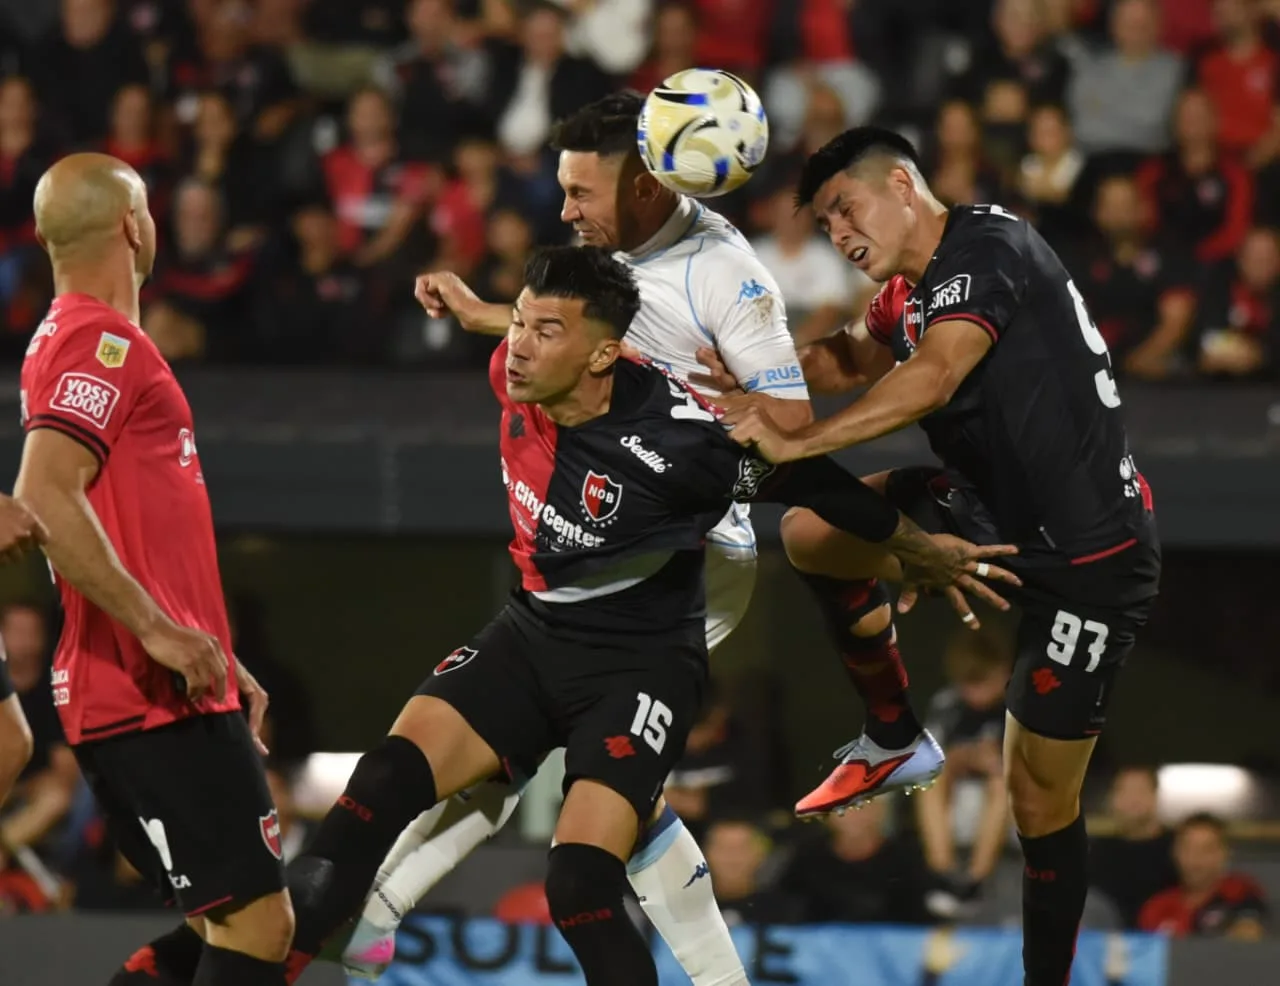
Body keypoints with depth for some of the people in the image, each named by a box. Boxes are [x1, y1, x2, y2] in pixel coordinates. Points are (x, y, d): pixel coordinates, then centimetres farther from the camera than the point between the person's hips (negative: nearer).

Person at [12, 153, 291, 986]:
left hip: (156, 696, 10)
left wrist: (214, 656, 25)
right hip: (161, 701, -10)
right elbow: (44, 499, -25)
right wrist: (159, 630, -24)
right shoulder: (103, 343, -11)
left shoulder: (72, 339, 20)